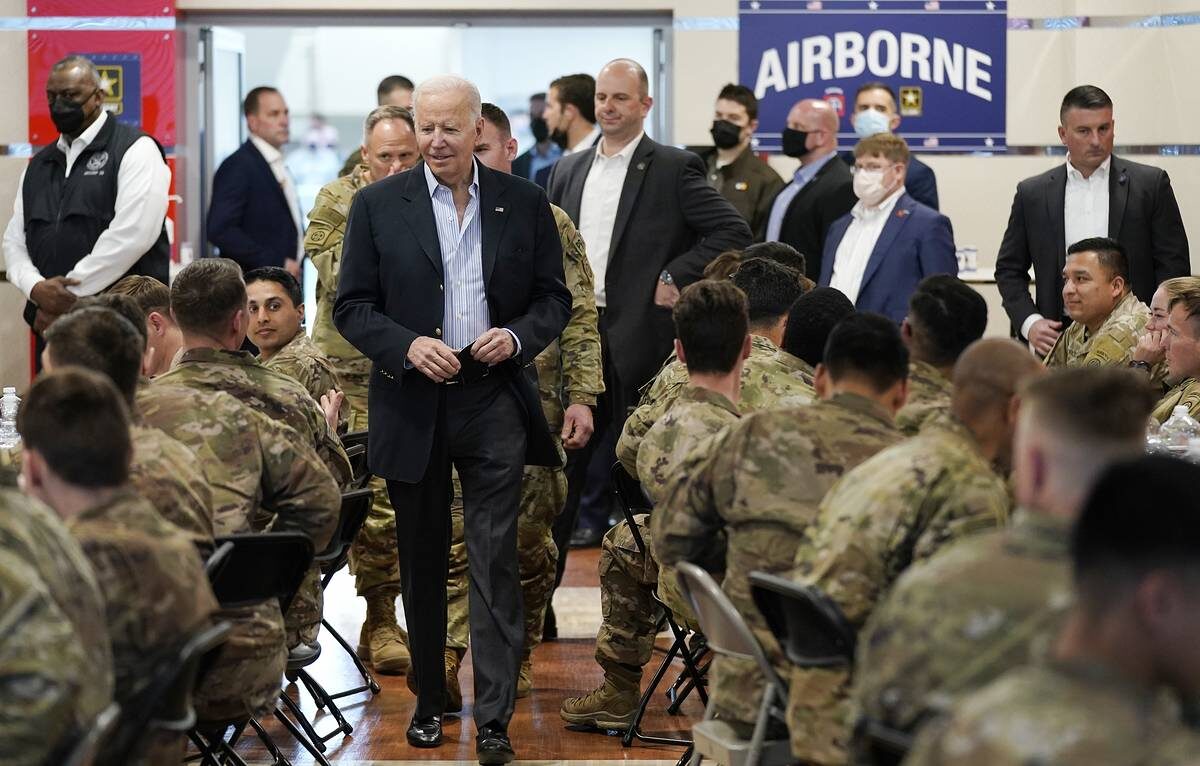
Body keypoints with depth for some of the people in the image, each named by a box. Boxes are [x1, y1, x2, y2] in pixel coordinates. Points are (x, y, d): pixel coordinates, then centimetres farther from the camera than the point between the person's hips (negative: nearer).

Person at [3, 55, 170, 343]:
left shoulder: (135, 150, -3)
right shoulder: (38, 166, 18)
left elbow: (133, 233, -15)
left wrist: (69, 297, -14)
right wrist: (36, 288, -9)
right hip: (50, 325, 6)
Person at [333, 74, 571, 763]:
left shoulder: (525, 203, 4)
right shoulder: (378, 205, 2)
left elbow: (555, 298, 8)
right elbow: (352, 306, 2)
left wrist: (517, 337, -12)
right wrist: (406, 345, -15)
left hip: (495, 400, -1)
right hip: (412, 403, 1)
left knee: (496, 559, -6)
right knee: (423, 561, 11)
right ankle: (430, 699, 25)